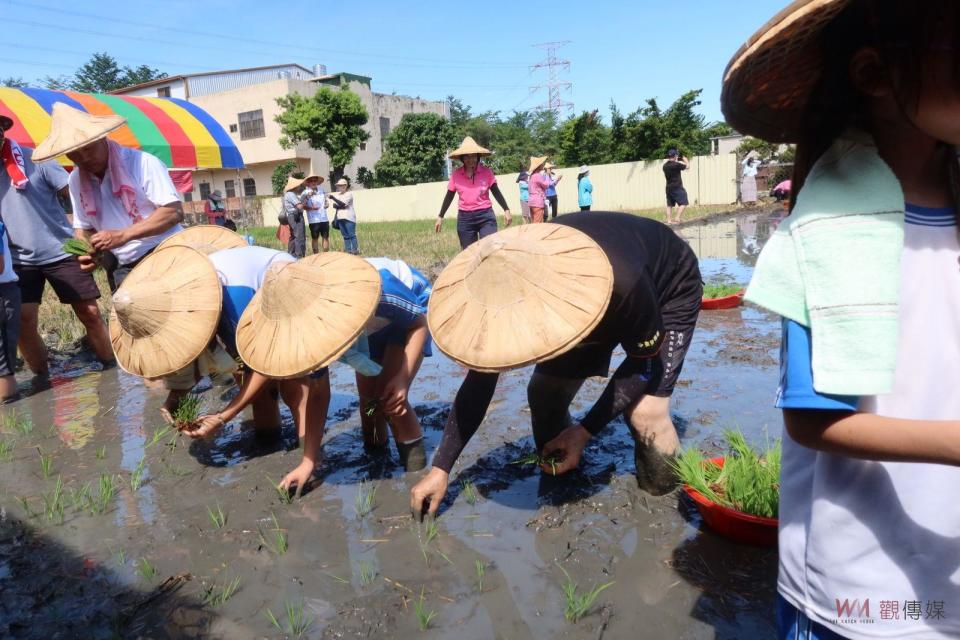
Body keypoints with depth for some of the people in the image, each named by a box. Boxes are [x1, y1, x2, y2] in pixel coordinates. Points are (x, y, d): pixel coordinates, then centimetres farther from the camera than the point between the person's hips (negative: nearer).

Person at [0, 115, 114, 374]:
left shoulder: (34, 158, -5)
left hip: (61, 252, -2)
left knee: (90, 313, 0)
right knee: (23, 323, -3)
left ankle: (112, 370, 11)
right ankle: (42, 379, 13)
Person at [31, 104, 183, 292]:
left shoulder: (143, 163, -11)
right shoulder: (76, 180, 9)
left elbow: (174, 211, -18)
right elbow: (84, 227, 17)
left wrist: (122, 235, -23)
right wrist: (86, 254, -6)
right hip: (121, 269, 6)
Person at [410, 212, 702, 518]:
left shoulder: (623, 284, -45)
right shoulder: (508, 289, -29)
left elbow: (646, 361, -25)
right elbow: (480, 379, -17)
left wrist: (584, 431, -28)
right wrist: (440, 468, -16)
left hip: (670, 291, -4)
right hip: (595, 295, 4)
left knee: (645, 412, -20)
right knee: (543, 392, -8)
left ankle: (664, 497, 10)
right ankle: (563, 480, 19)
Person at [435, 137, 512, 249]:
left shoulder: (486, 172, -3)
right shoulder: (456, 175, 0)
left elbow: (496, 192, 3)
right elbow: (449, 197, 9)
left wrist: (506, 210, -6)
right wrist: (440, 217, 10)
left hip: (485, 216, -2)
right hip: (464, 218, 2)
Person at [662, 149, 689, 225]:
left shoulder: (665, 166, 7)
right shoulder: (676, 164, -15)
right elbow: (687, 166, -2)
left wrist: (676, 161, 21)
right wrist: (684, 159, 13)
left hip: (669, 188, 7)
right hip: (677, 188, -7)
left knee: (669, 205, 10)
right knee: (683, 203, -3)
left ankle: (669, 220, 10)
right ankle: (677, 219, -13)